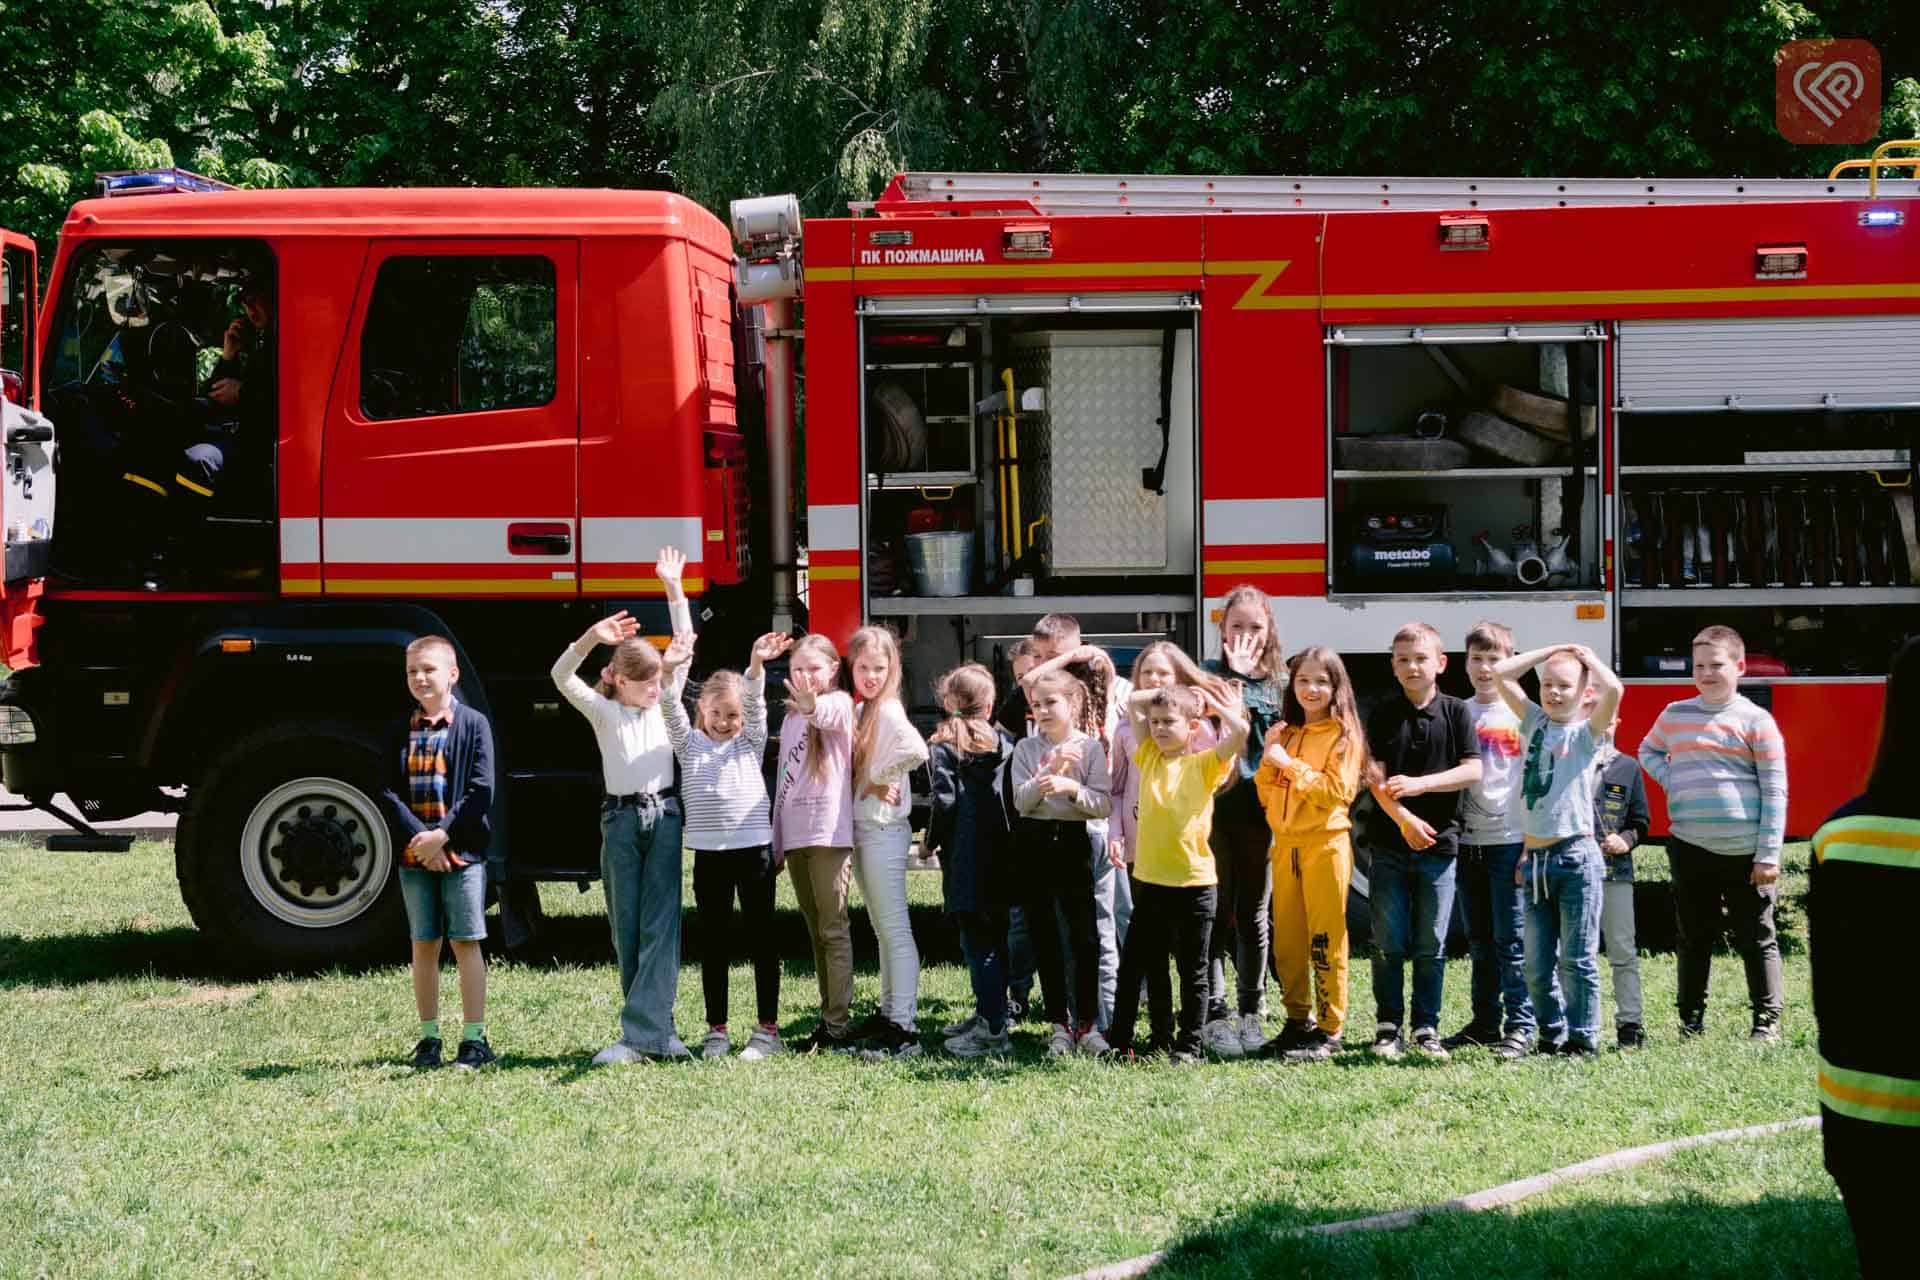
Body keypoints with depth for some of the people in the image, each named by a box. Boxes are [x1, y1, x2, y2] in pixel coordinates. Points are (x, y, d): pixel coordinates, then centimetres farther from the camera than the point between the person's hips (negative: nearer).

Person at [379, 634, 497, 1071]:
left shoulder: (473, 725, -2)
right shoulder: (401, 732, 8)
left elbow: (480, 790, -8)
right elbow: (389, 793, 2)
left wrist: (443, 835, -15)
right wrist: (417, 838, -12)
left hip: (461, 851, -4)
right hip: (414, 852, 4)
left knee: (466, 943, -2)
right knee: (423, 945, 8)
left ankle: (474, 1040, 1)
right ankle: (429, 1039, 14)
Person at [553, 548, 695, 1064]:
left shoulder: (665, 703, 9)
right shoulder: (603, 712, 5)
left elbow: (685, 648, 5)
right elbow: (562, 677, -11)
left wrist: (674, 590, -2)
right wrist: (591, 639, -28)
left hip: (666, 817, 0)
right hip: (621, 821, 0)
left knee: (660, 927, -7)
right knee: (626, 931, 3)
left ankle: (642, 1034, -11)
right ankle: (655, 1031, 10)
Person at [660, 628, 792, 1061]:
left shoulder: (750, 743, 9)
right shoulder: (689, 744, 10)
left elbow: (754, 702, -6)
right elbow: (671, 708, -5)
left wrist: (756, 665, -26)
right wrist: (671, 671, -25)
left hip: (754, 850, -1)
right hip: (709, 855, 1)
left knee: (762, 940, 3)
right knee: (714, 943, 6)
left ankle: (767, 1029, 7)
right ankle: (716, 1031, 12)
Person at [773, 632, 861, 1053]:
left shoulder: (839, 704, -3)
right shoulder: (792, 718, 19)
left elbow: (831, 715, -30)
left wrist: (812, 706, -54)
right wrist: (775, 841, 17)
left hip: (829, 835, -8)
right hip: (794, 836, 8)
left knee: (833, 930, -9)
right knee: (816, 933, 10)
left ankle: (840, 1023, -11)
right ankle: (827, 1021, 14)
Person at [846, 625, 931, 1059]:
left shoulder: (888, 710, -14)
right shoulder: (860, 711, 12)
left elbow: (917, 750, -31)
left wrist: (880, 777, -17)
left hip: (884, 829, -9)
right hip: (861, 828, 9)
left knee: (895, 928, -9)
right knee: (881, 928, 16)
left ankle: (905, 1027, -10)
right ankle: (888, 1012, 24)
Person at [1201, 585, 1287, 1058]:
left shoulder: (1280, 681, 10)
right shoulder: (1210, 676, 1)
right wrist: (1235, 676, -18)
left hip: (1261, 810, 3)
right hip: (1215, 807, -3)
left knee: (1254, 914, 10)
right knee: (1218, 913, -3)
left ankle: (1251, 1012, 17)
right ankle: (1215, 1014, -2)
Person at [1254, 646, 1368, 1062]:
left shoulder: (1343, 735, -3)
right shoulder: (1286, 734, 16)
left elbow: (1338, 790, -14)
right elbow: (1266, 795, 16)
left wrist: (1289, 764, -13)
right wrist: (1268, 758, 0)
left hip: (1325, 844, -6)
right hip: (1285, 845, 6)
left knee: (1325, 942, -6)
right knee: (1286, 941, 8)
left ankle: (1330, 1030, -2)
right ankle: (1298, 1022, 18)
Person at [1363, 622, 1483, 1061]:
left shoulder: (1455, 712, 2)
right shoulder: (1384, 715, 3)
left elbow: (1473, 771, -5)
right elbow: (1376, 775, -4)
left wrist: (1419, 784, -16)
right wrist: (1404, 819, -17)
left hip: (1439, 844, 0)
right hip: (1389, 843, 0)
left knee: (1431, 945, 4)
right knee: (1389, 943, 1)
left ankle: (1426, 1028, 10)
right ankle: (1388, 1027, 8)